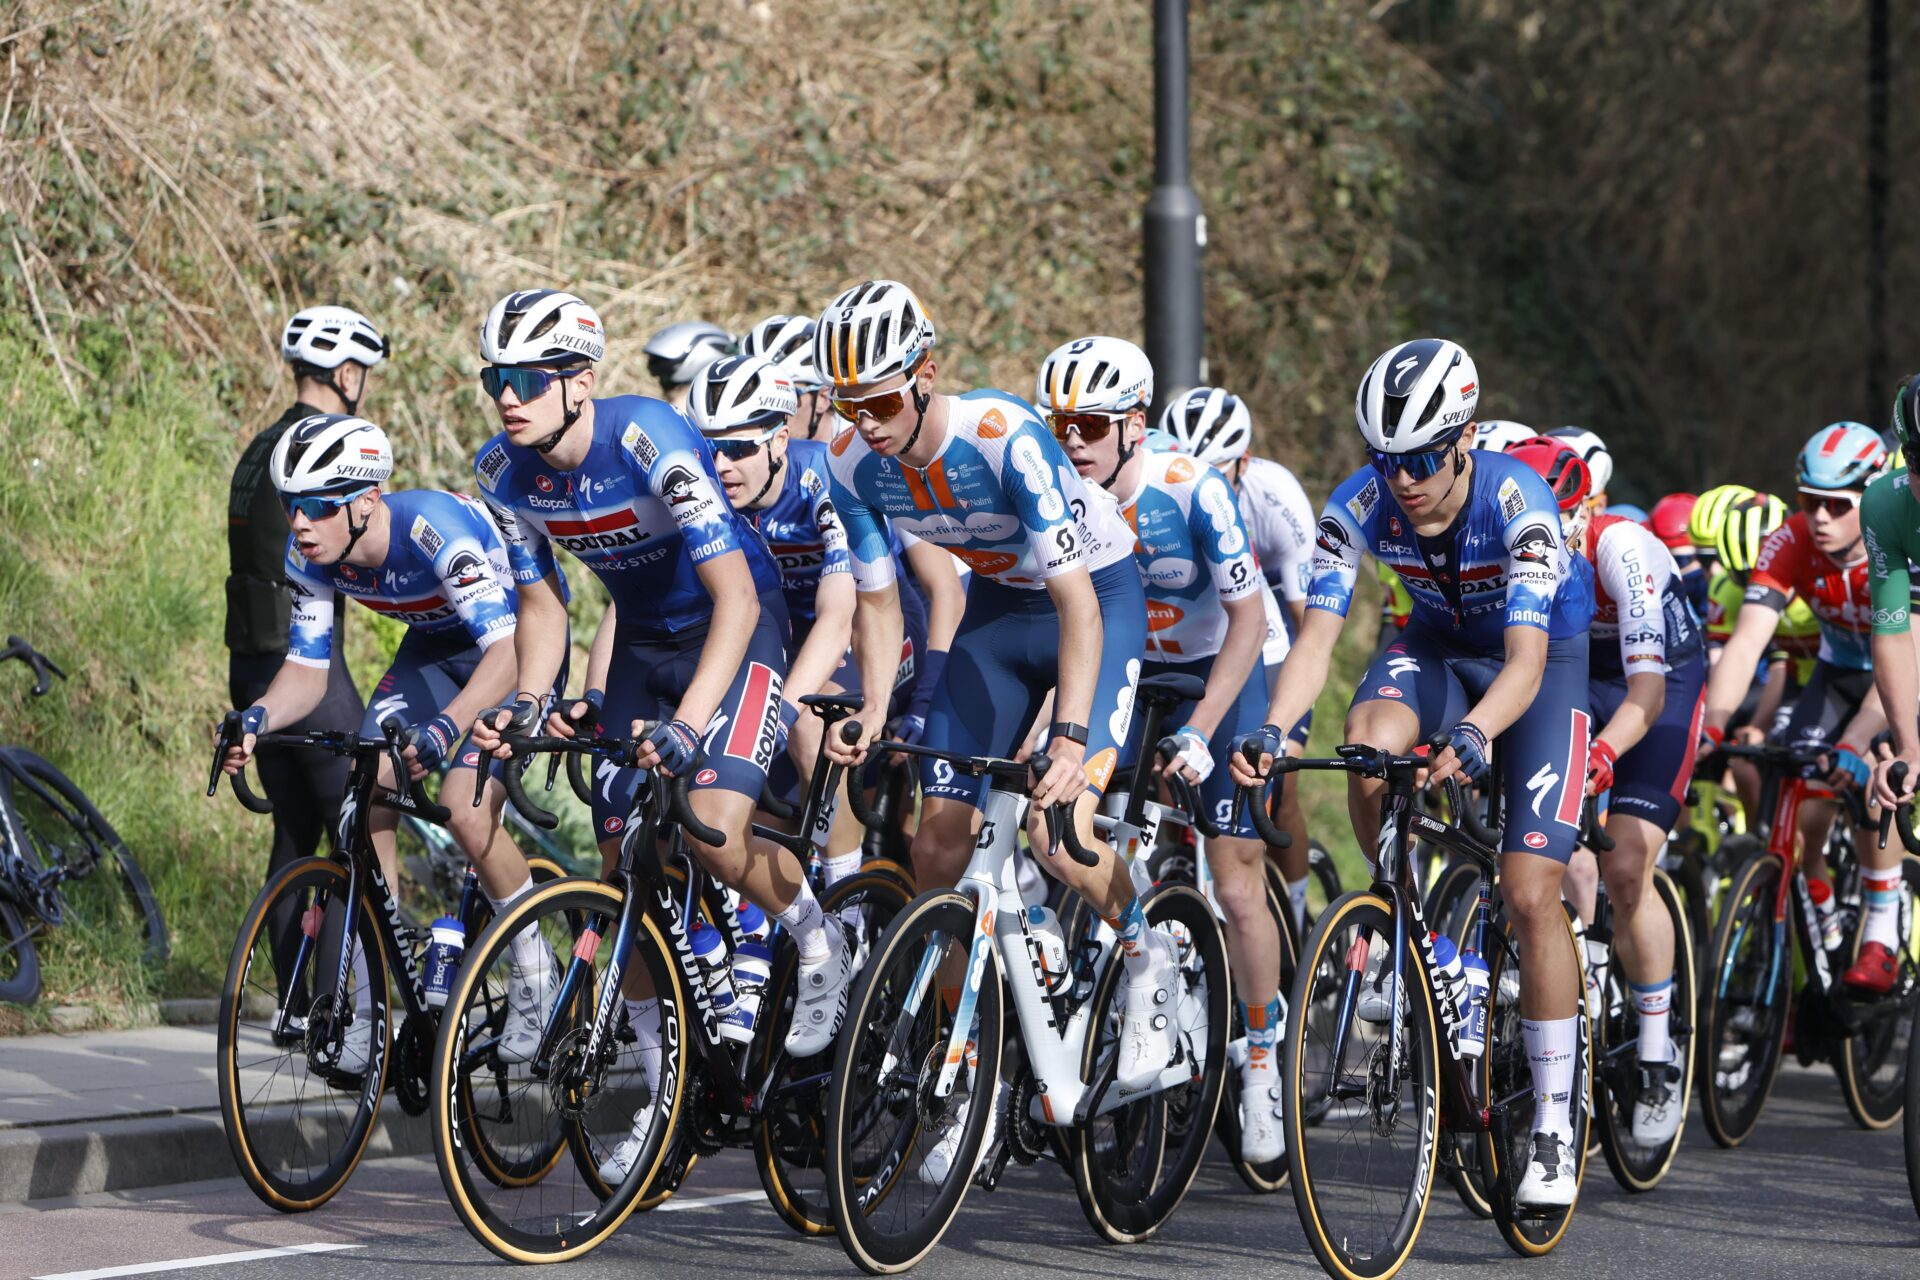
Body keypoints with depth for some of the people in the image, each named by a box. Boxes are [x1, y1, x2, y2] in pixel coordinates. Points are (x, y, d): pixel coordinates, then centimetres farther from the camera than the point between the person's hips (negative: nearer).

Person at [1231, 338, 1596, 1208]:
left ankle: (1554, 1121, 0)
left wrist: (1475, 730, -63)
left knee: (1530, 895, -12)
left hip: (1543, 657, -3)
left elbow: (1525, 659, -43)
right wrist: (1273, 729, -47)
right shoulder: (1362, 503, -24)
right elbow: (1318, 634, -29)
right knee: (1368, 740, -34)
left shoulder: (1516, 502, -34)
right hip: (1438, 645, 3)